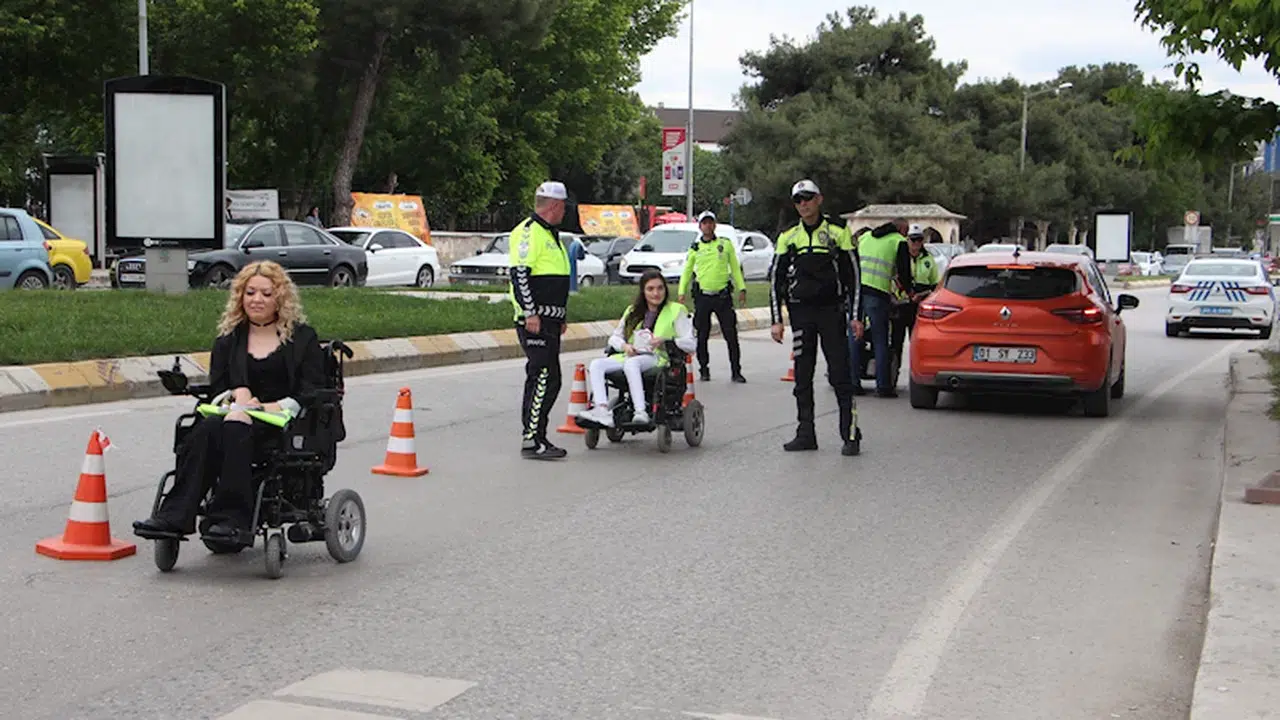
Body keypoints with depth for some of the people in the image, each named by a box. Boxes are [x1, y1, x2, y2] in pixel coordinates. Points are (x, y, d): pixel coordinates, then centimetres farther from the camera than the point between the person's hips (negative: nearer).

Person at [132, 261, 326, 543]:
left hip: (282, 422, -3)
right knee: (206, 429, -33)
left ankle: (231, 517, -45)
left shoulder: (302, 337, 13)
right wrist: (236, 394, -6)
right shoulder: (229, 339, 24)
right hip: (239, 413, 4)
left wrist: (276, 408, -11)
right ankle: (177, 514, -42)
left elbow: (314, 391, 3)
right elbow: (216, 385, 17)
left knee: (235, 429, -37)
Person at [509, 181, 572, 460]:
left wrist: (561, 316, 25)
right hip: (535, 321, -11)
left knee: (540, 378, 12)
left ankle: (534, 438, 18)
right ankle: (532, 440, -12)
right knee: (546, 378, -13)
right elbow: (519, 274, -19)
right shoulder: (529, 232, -11)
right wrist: (530, 313, -22)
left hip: (549, 321, 11)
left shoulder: (549, 234, 22)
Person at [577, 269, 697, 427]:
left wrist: (665, 341, -15)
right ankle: (601, 409, -41)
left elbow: (691, 343, 1)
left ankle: (640, 412, -52)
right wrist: (625, 346, -1)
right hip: (630, 356, 5)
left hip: (658, 358, -5)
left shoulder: (676, 311, 9)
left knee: (631, 363, -39)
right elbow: (614, 337, 23)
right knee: (596, 364, -22)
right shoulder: (633, 311, 23)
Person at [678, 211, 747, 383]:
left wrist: (741, 289, 4)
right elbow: (686, 271, 12)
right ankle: (704, 370, 16)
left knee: (731, 335, -3)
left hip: (723, 295, -1)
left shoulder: (726, 244, 6)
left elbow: (735, 267, 10)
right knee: (702, 336, 4)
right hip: (702, 296, 1)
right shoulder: (695, 248, 7)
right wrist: (682, 293, 4)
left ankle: (736, 371, 2)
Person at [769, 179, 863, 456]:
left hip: (832, 310, -3)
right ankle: (806, 434, 10)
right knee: (803, 375, 5)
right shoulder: (788, 237, 9)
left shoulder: (838, 232, 3)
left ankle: (851, 434, -3)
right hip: (800, 312, 3)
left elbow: (853, 275, 3)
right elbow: (776, 278, 10)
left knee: (840, 374, -5)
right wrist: (776, 320, 3)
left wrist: (855, 316, -3)